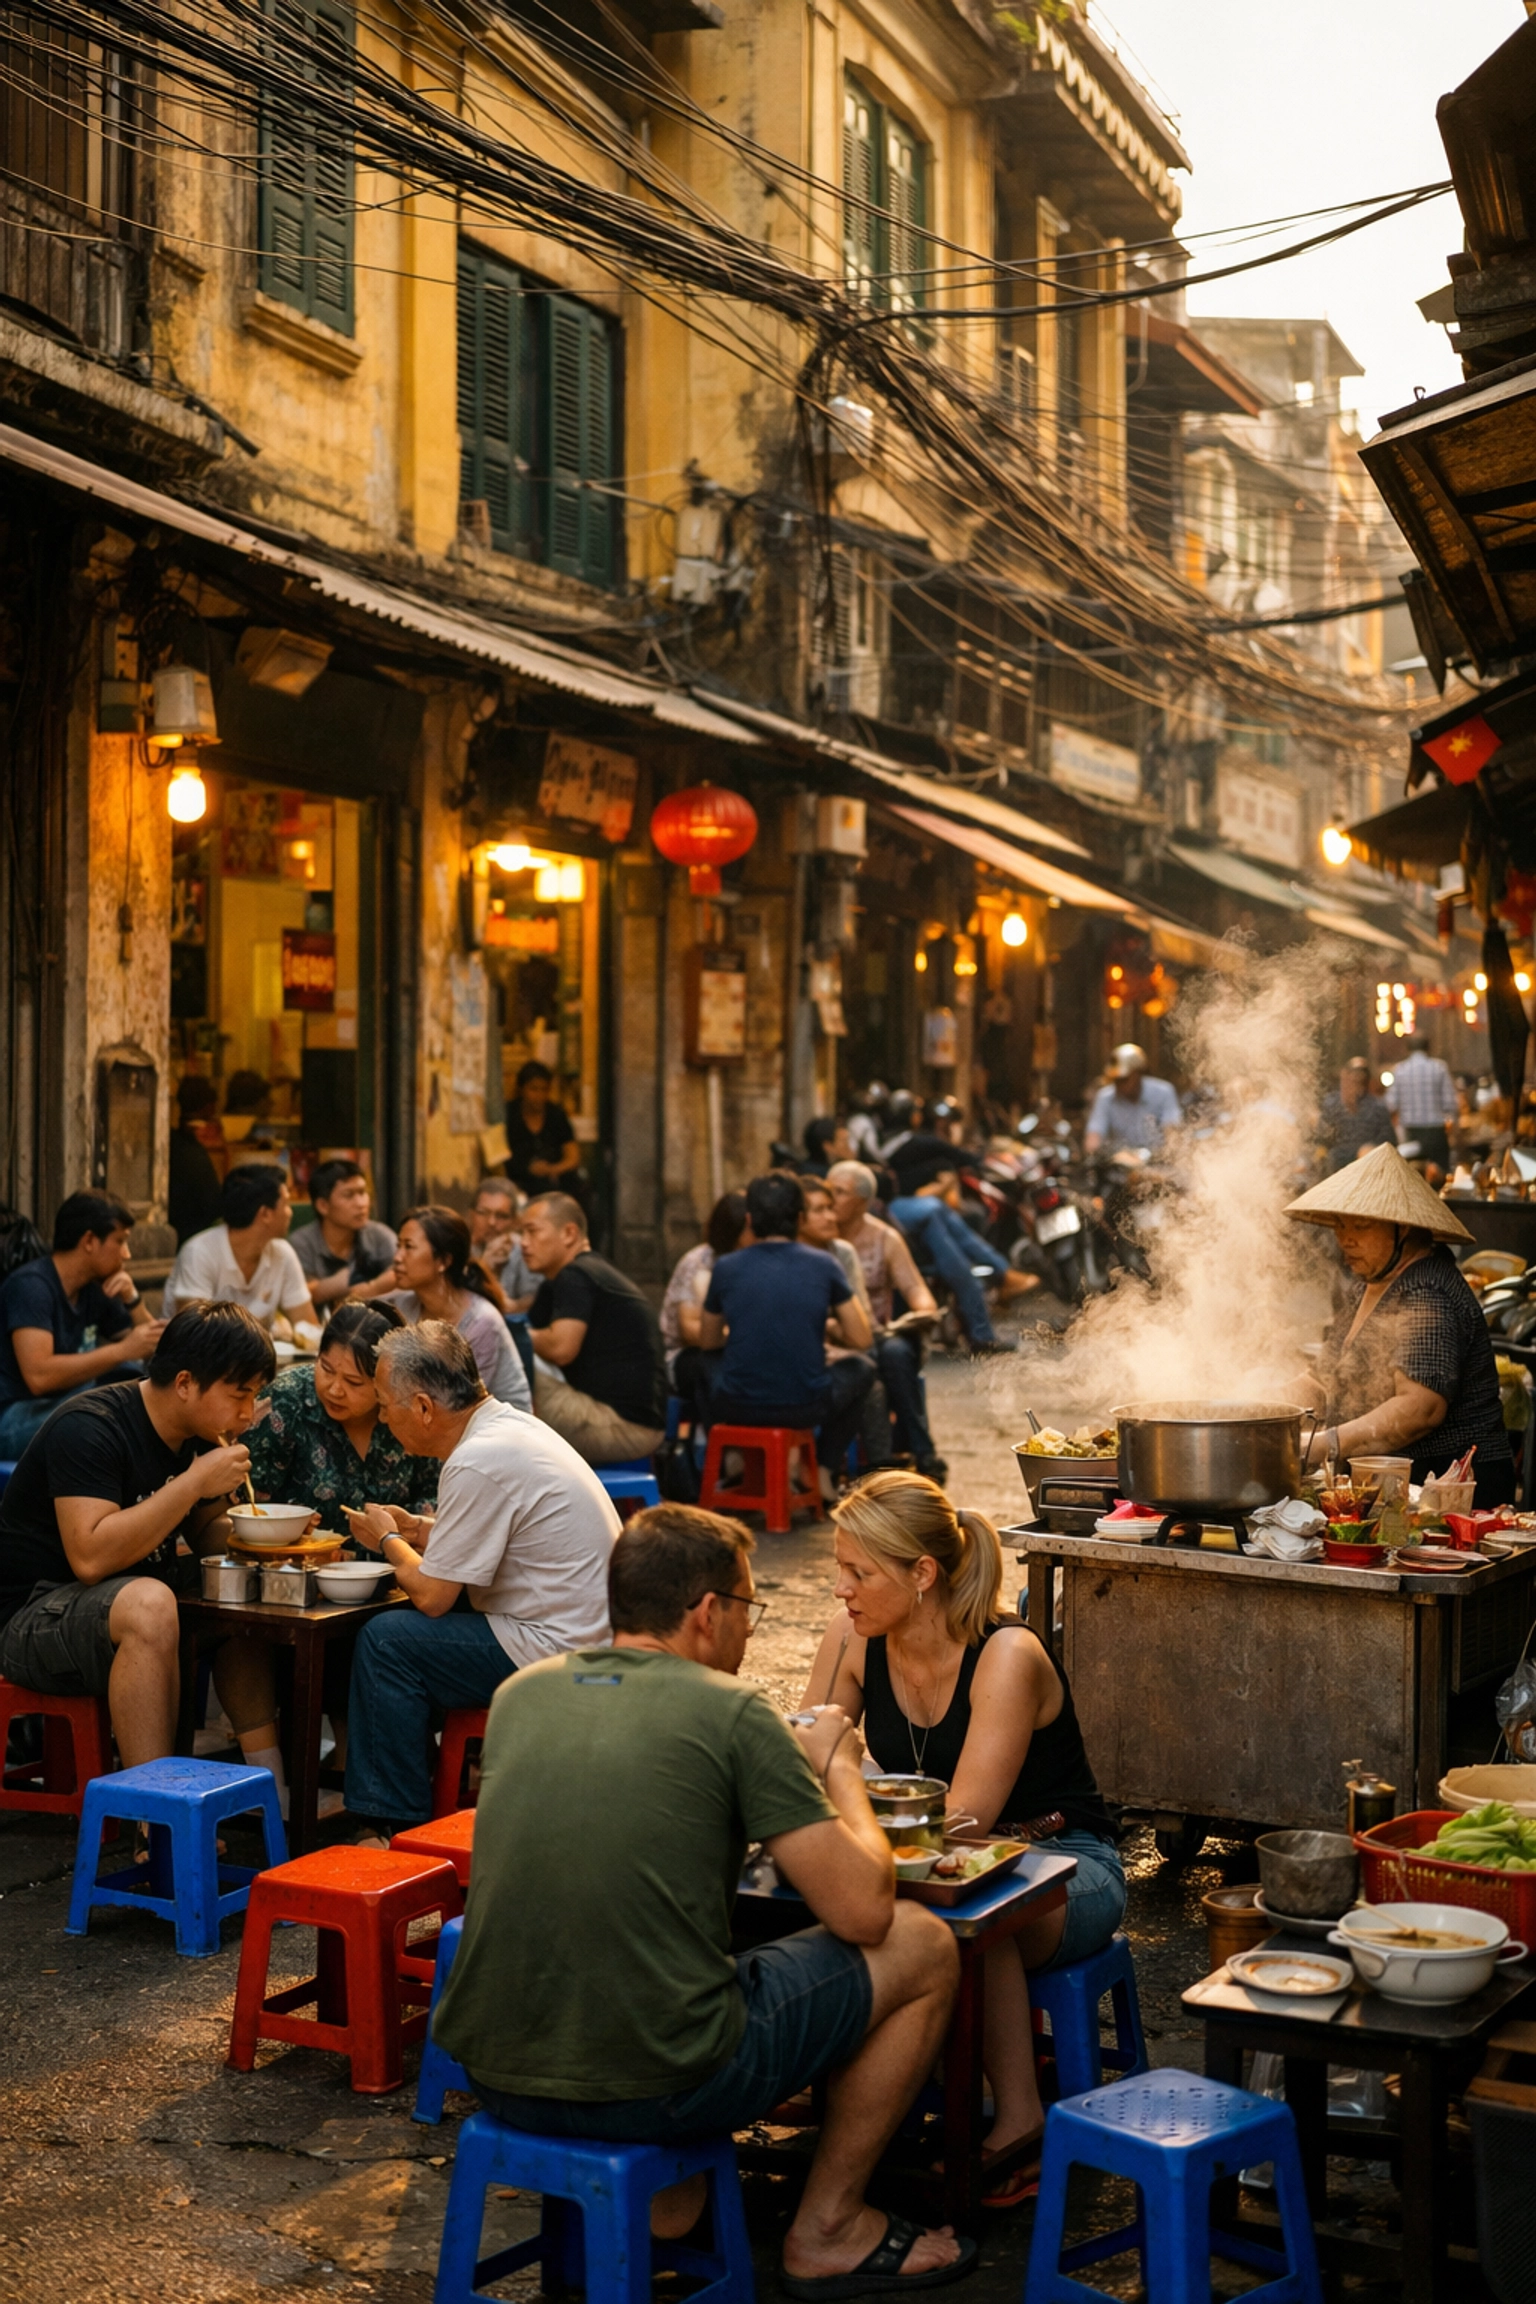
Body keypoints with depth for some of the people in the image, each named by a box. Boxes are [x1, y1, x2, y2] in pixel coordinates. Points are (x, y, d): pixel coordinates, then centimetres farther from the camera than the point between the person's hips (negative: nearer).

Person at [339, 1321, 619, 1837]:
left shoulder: (477, 1464, -20)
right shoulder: (510, 1423, 9)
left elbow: (431, 1595, -14)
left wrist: (388, 1539, 4)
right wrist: (418, 1530, 12)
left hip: (559, 1654, -10)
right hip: (593, 1633, 10)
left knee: (385, 1640, -7)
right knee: (404, 1627, 17)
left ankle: (393, 1825, 3)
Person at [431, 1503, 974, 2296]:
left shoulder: (520, 1693, 8)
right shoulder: (731, 1711, -8)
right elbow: (862, 1910, -7)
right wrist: (838, 1767, 11)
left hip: (495, 2074, 6)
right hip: (652, 2088, -6)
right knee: (921, 1944, 13)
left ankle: (666, 2195, 27)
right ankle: (828, 2231, 23)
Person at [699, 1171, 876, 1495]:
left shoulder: (725, 1268, 0)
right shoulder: (824, 1265, -3)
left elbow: (708, 1341, 16)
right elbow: (861, 1340, 2)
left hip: (737, 1407, 1)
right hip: (806, 1407, -1)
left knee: (706, 1363, 35)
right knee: (861, 1368, 30)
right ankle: (824, 1470, 24)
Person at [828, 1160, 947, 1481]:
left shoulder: (885, 1239, 8)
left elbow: (915, 1289, 4)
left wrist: (924, 1310, -20)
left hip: (876, 1336, 1)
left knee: (896, 1352, -35)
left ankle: (922, 1452, -24)